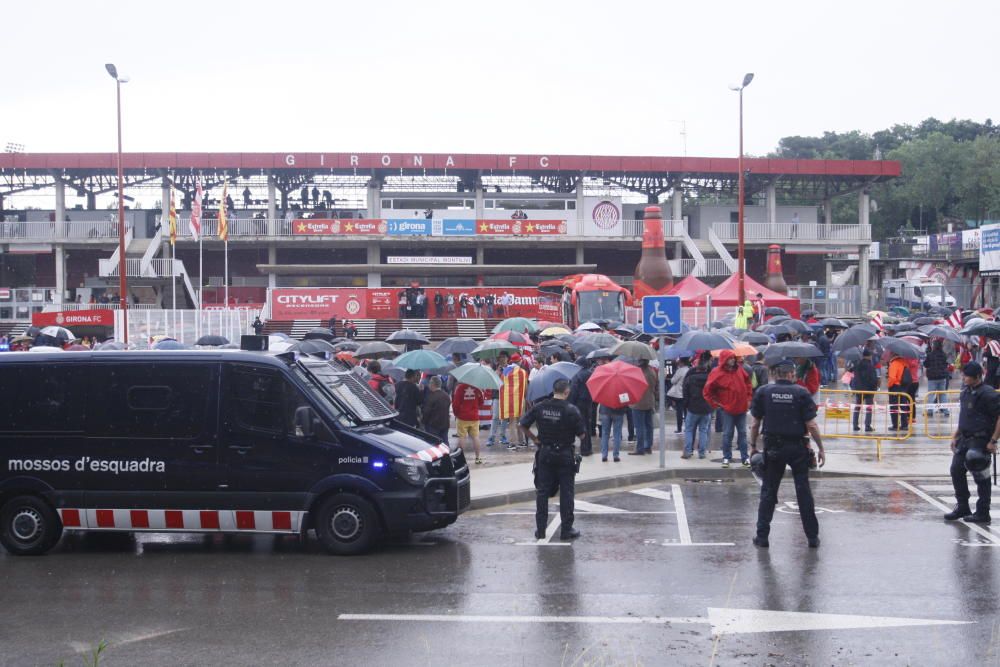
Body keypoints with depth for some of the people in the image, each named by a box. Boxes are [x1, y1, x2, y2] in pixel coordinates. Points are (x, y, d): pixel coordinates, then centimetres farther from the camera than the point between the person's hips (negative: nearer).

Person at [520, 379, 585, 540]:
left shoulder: (539, 407, -4)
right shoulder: (571, 410, -14)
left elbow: (523, 426, -1)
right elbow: (581, 435, -9)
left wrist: (534, 439, 10)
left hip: (545, 453, 3)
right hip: (565, 454, -3)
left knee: (542, 492, 10)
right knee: (566, 493, 6)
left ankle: (540, 529, 12)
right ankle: (567, 529, 8)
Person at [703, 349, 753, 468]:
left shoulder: (739, 370, 3)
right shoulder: (718, 374, -11)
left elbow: (747, 381, 20)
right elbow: (707, 391, -6)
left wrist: (748, 397, 14)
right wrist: (716, 403, -6)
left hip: (742, 408, 4)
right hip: (728, 409, -4)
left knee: (742, 433, 9)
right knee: (727, 434, 1)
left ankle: (745, 457, 14)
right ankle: (726, 458, 10)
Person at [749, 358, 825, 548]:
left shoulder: (763, 392, -2)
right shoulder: (801, 393, -6)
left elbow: (755, 423, 0)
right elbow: (811, 425, -8)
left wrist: (753, 446, 10)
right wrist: (821, 449, 1)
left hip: (772, 448, 1)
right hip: (798, 447, -1)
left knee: (768, 492, 9)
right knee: (804, 492, 8)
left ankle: (762, 536, 9)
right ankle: (813, 537, 12)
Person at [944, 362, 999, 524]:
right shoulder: (966, 392, 11)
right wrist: (955, 436, 17)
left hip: (980, 441, -9)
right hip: (965, 438, 9)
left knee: (980, 476, -2)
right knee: (956, 471, 10)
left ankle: (982, 513, 9)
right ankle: (963, 507, 23)